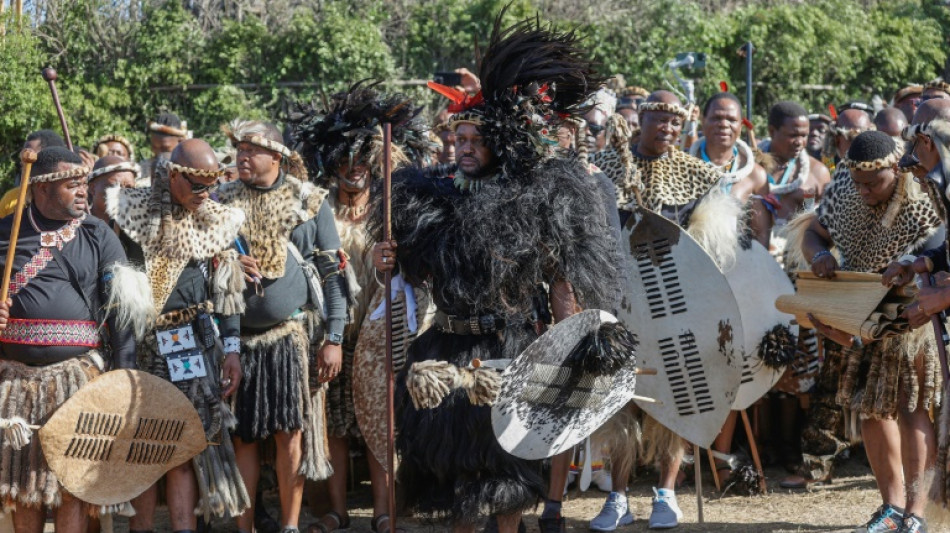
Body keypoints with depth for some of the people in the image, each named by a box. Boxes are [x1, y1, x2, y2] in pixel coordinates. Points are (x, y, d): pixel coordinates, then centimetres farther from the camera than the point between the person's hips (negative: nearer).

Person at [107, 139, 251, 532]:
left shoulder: (216, 220, 7)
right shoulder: (131, 211, -2)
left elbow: (227, 291, 11)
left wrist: (231, 349, 7)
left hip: (195, 346, 1)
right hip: (138, 347, -1)